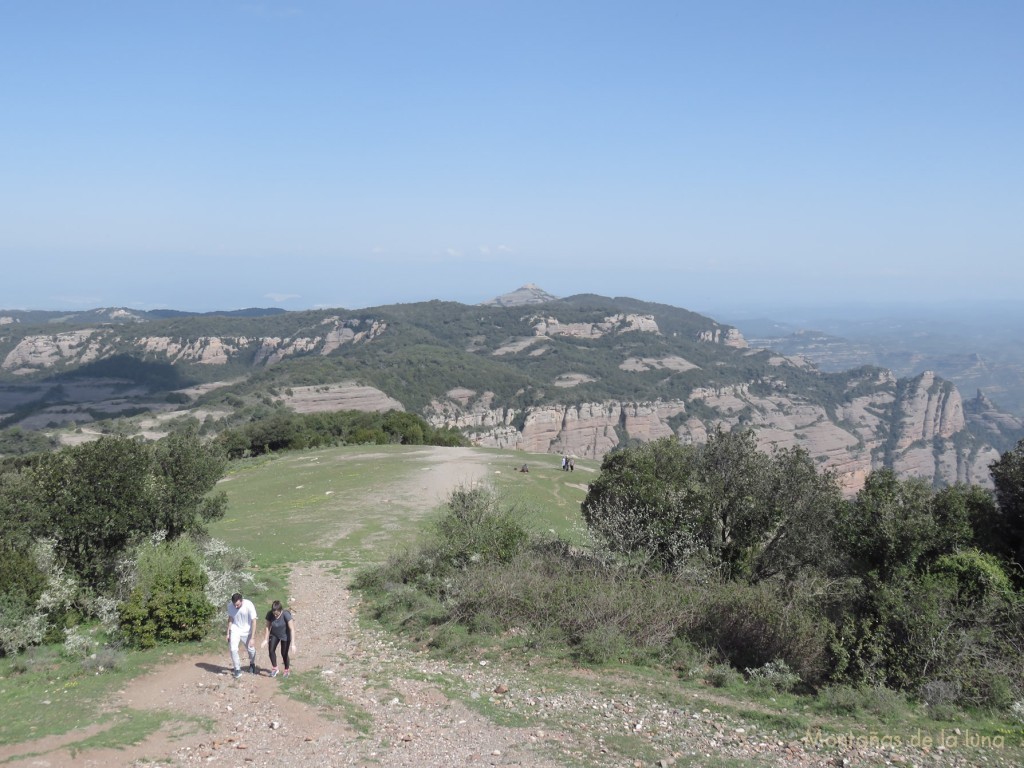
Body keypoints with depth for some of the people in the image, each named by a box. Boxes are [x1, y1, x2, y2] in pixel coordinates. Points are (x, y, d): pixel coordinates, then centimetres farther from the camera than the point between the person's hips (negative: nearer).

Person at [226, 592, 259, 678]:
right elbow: (230, 619, -1)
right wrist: (228, 633, 0)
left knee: (251, 649, 9)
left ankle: (252, 664, 41)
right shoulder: (230, 605, -18)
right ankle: (237, 669, 0)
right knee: (233, 649, -17)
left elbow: (253, 622, -21)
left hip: (246, 630, -1)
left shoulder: (249, 605, -27)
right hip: (235, 629, 1)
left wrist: (252, 638, -22)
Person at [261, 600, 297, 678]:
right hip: (274, 635, 3)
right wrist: (266, 640, -9)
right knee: (271, 650, -11)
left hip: (285, 635, -3)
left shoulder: (286, 614, -33)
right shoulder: (269, 614, -23)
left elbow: (292, 629, -33)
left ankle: (287, 669, 28)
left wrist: (293, 643, -36)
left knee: (284, 653, 2)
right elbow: (268, 627, -10)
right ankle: (275, 668, 10)